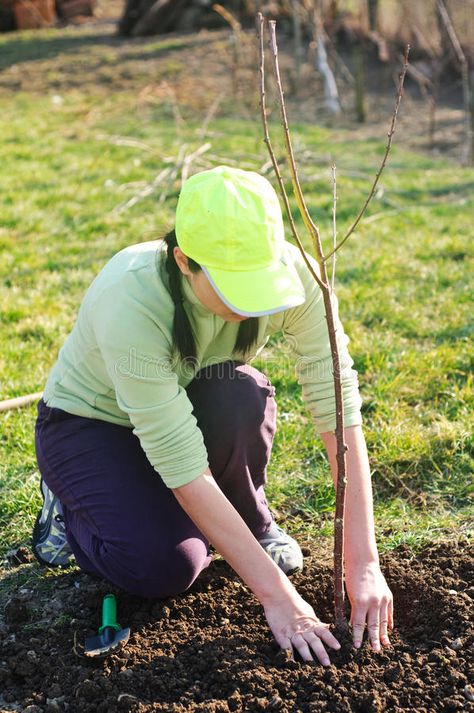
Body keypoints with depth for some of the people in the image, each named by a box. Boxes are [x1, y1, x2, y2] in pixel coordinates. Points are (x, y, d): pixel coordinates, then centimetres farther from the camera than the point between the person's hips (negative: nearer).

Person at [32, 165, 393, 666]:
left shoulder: (291, 272, -28)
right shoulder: (131, 302, -39)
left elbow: (339, 409, -27)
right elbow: (183, 466, -38)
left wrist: (364, 564, -32)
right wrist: (276, 594, -37)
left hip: (192, 402, 3)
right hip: (90, 423, -3)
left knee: (242, 396, -33)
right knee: (165, 566, -27)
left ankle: (253, 519, -2)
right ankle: (70, 509, 6)